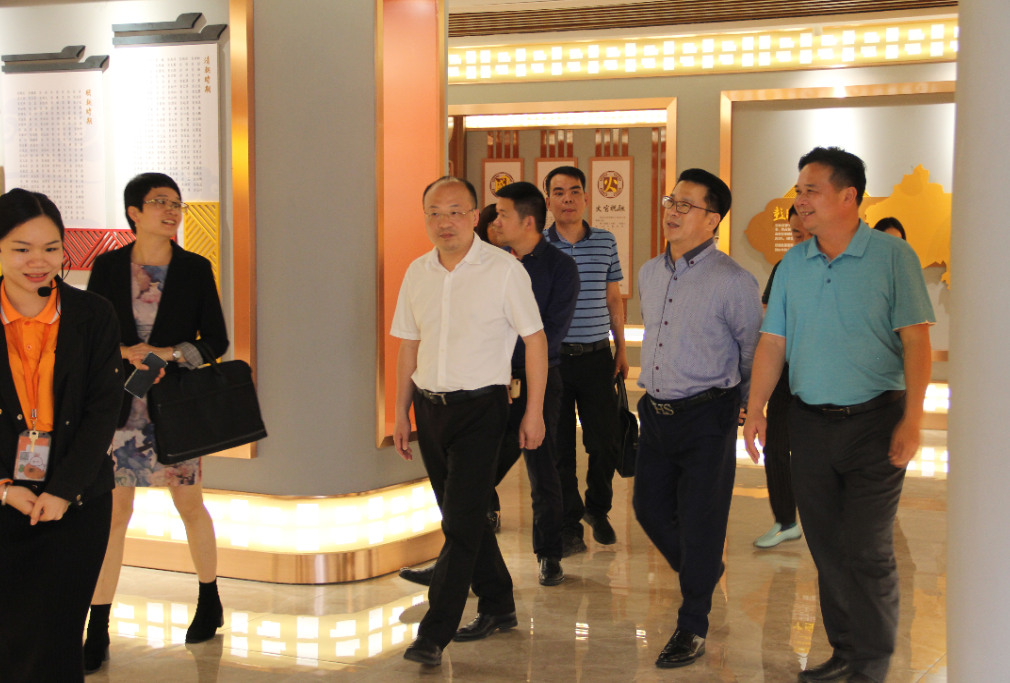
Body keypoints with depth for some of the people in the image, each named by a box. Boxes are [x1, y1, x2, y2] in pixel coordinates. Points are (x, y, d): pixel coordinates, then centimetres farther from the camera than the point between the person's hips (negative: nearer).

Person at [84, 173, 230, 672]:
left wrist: (168, 353, -16)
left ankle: (210, 603, 32)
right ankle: (97, 634, 5)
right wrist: (125, 353, -16)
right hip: (119, 404, 0)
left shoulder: (195, 269, 0)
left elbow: (216, 341, 0)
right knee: (112, 513, -1)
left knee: (190, 505, 12)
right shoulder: (108, 266, 1)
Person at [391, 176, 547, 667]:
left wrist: (534, 411, -7)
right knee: (462, 515, 14)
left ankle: (434, 634, -6)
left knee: (462, 521, -9)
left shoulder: (503, 269, -8)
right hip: (429, 406, 6)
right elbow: (408, 346, 14)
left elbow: (535, 339, -5)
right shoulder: (417, 273, 6)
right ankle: (498, 607, 30)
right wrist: (401, 413, 13)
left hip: (480, 408, -6)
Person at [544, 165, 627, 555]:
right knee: (559, 446, 3)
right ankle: (569, 524, 16)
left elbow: (613, 298, 14)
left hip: (596, 356, 2)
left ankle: (598, 509, 28)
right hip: (552, 357, -2)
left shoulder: (605, 242, 6)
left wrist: (621, 348, 13)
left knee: (605, 441, 5)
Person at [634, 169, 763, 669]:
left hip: (706, 418, -7)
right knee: (649, 507, 14)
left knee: (700, 520, -1)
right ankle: (703, 574, 42)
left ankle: (692, 628, 14)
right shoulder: (649, 274, 8)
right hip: (655, 413, 7)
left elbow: (755, 351, -3)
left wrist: (739, 405, 5)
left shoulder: (732, 282, -13)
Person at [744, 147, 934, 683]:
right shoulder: (793, 264, 9)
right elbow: (772, 342, 11)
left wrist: (912, 420, -16)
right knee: (826, 547, 10)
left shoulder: (892, 257, -5)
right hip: (810, 421, 5)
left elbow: (916, 341, -9)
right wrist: (755, 410, 4)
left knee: (866, 552, -3)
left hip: (873, 420, -5)